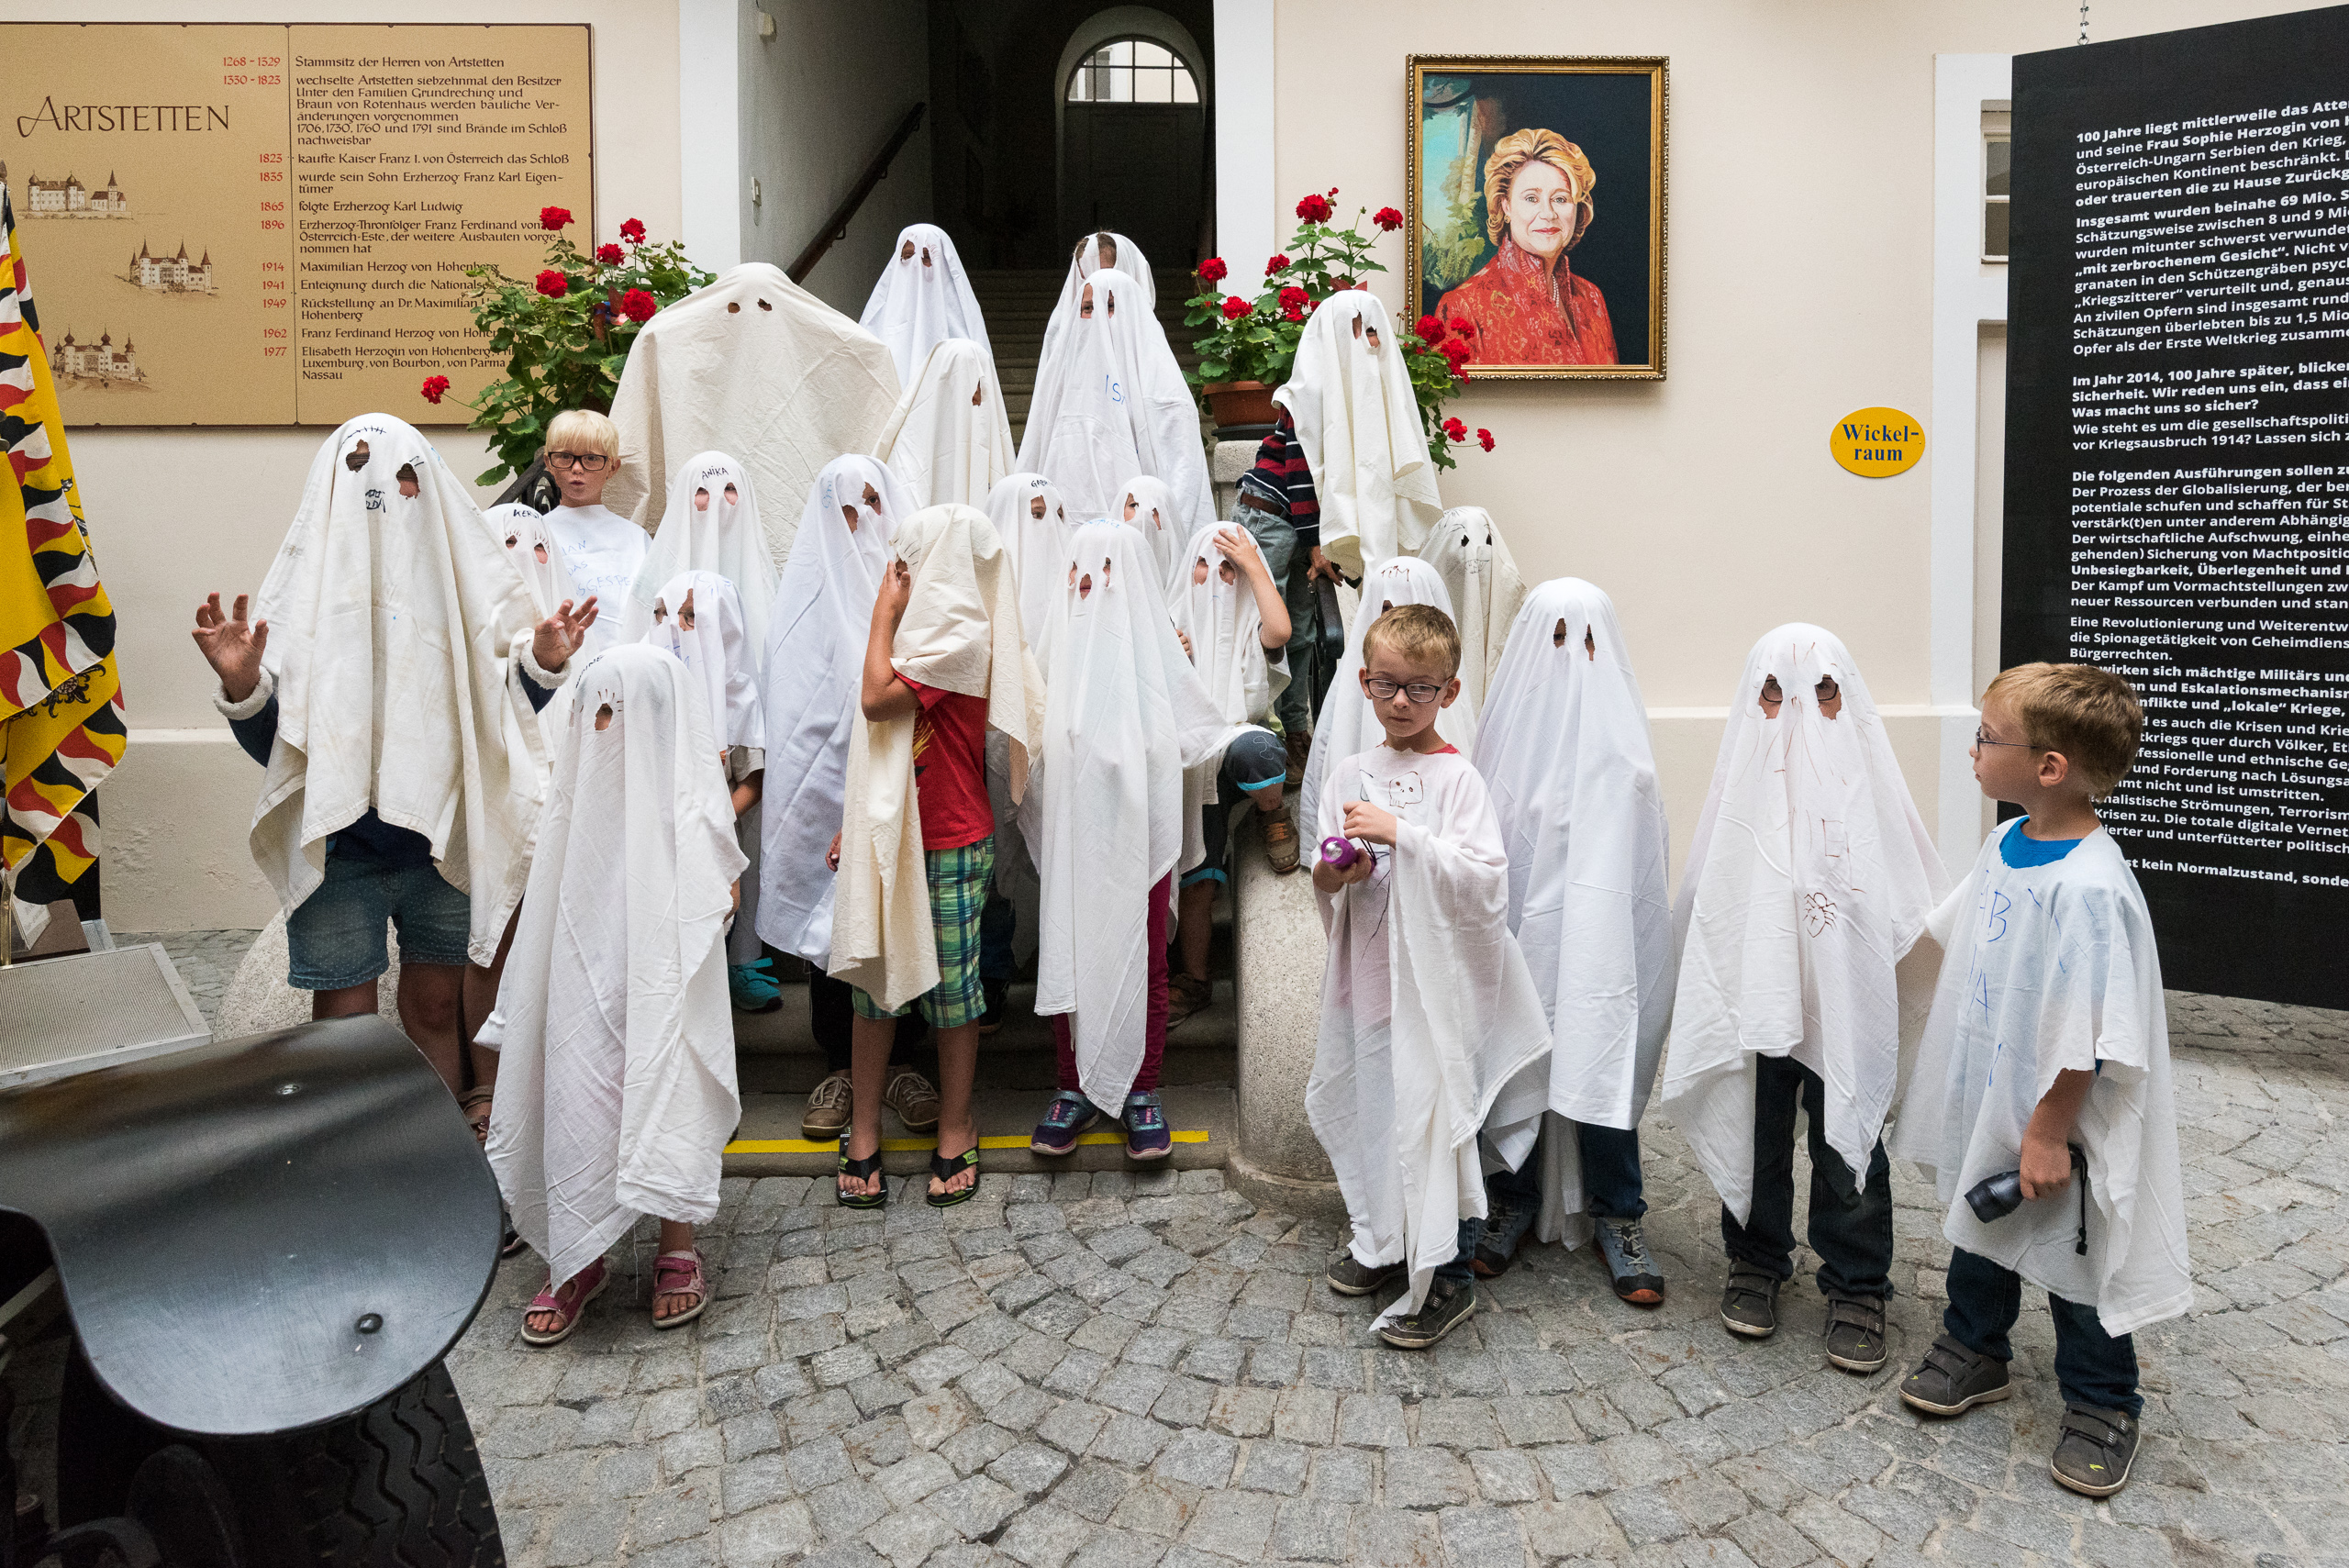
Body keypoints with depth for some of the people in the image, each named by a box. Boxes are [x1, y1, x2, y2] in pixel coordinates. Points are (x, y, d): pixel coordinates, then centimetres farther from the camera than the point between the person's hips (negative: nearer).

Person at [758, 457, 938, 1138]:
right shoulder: (812, 588, 7)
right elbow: (791, 696, 0)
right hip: (828, 785, 0)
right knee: (831, 920, 3)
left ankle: (900, 1062, 16)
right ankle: (840, 1067, 15)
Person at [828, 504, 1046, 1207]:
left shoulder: (964, 639, -14)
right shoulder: (926, 628, 13)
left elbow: (876, 700, -23)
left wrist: (884, 612, -12)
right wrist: (857, 824, 15)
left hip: (948, 843, -8)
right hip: (890, 834, 8)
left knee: (949, 984, 5)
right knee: (873, 978, 10)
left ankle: (955, 1130, 20)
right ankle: (864, 1131, 20)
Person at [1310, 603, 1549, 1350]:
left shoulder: (1456, 779, -8)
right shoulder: (1351, 774, 9)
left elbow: (1485, 878, -18)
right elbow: (1322, 877, 13)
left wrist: (1401, 834, -24)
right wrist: (1332, 875, -10)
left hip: (1436, 975, -5)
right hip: (1368, 972, 6)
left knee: (1433, 1113, -4)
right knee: (1369, 1104, 14)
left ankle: (1447, 1278, 9)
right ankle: (1382, 1241, 34)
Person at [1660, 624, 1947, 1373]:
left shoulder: (1864, 776, -4)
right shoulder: (1744, 779, -1)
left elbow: (1911, 899, -1)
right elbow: (1705, 901, 3)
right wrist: (1702, 993, 1)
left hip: (1847, 998, -1)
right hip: (1753, 994, 1)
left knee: (1850, 1136, 5)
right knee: (1755, 1131, 12)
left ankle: (1857, 1285, 22)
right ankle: (1757, 1264, 32)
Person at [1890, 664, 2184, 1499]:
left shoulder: (2088, 887, -29)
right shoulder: (2004, 845, -2)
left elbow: (2084, 1036, -26)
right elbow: (1948, 930, 17)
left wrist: (2046, 1135, -21)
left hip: (2052, 1118, -8)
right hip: (1983, 1100, 8)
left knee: (2073, 1255, 11)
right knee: (1979, 1229, 23)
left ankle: (2101, 1405, 32)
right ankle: (1974, 1350, 44)